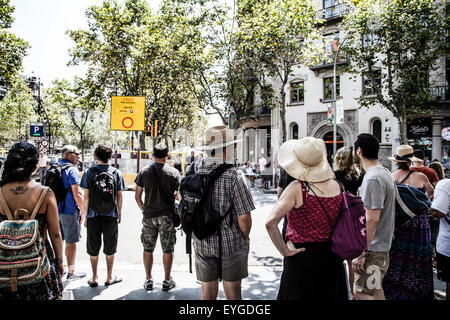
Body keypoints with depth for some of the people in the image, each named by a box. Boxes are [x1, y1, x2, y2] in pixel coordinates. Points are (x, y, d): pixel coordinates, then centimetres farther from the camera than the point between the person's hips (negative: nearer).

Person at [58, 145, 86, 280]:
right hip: (69, 211, -8)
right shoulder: (72, 170, -15)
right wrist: (84, 210, -10)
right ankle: (71, 272, 10)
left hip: (55, 210, 8)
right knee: (71, 242, 1)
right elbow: (76, 194, -19)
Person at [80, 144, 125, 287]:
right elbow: (119, 196, 1)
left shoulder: (89, 172, -4)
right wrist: (119, 214, 11)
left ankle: (94, 278, 22)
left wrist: (85, 215, 6)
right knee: (110, 249, 12)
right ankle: (109, 277, 22)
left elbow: (86, 196, -2)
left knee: (93, 249, 12)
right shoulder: (117, 173, -3)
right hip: (111, 216, 0)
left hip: (93, 216, 0)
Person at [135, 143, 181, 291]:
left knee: (148, 249, 13)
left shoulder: (144, 172, -1)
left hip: (149, 216, 2)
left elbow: (137, 196, 1)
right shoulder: (174, 172, -6)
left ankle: (148, 280, 21)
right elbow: (178, 197, -4)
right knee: (167, 250, 9)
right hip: (167, 216, -1)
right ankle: (167, 280, 17)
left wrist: (144, 210, 14)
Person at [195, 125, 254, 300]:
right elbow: (244, 215, -17)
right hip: (230, 243, -4)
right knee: (233, 292, 14)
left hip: (202, 243, 4)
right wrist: (246, 237, 1)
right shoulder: (233, 175, -18)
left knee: (207, 293, 17)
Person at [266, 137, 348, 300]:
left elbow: (270, 222, -25)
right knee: (329, 295, 21)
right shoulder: (337, 186, -2)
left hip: (302, 256, -4)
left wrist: (284, 250, -15)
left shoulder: (297, 188, -17)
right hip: (332, 259, 5)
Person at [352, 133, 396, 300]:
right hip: (381, 244, 10)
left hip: (372, 248, -10)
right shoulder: (384, 172, 12)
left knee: (363, 294, -2)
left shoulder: (372, 178, -21)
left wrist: (361, 252, -22)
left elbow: (372, 219, -25)